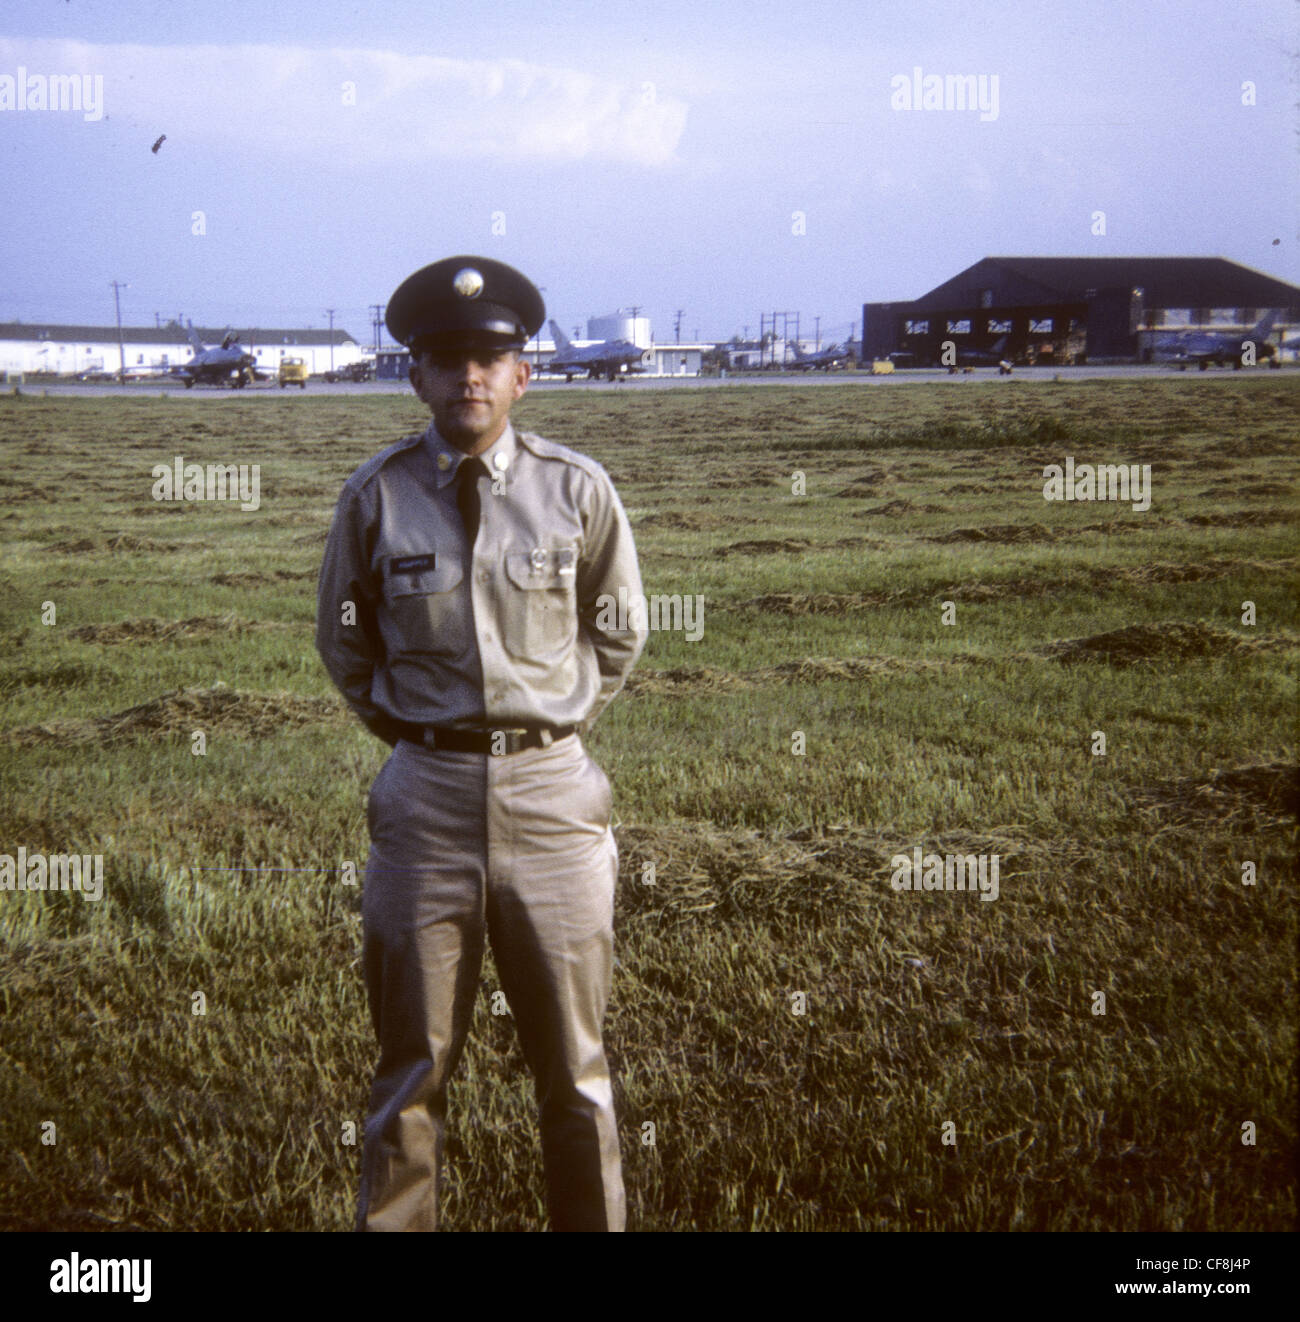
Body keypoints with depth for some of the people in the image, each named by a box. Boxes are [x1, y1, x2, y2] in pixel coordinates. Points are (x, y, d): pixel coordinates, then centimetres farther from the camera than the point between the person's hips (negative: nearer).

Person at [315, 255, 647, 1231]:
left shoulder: (578, 488, -1)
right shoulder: (375, 497, -2)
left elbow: (618, 636, 13)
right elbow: (344, 642, 13)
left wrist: (549, 729, 11)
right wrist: (409, 729, 10)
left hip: (552, 788, 0)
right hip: (425, 790, 0)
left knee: (575, 1064, 11)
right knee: (413, 1066, 10)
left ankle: (594, 1225, 26)